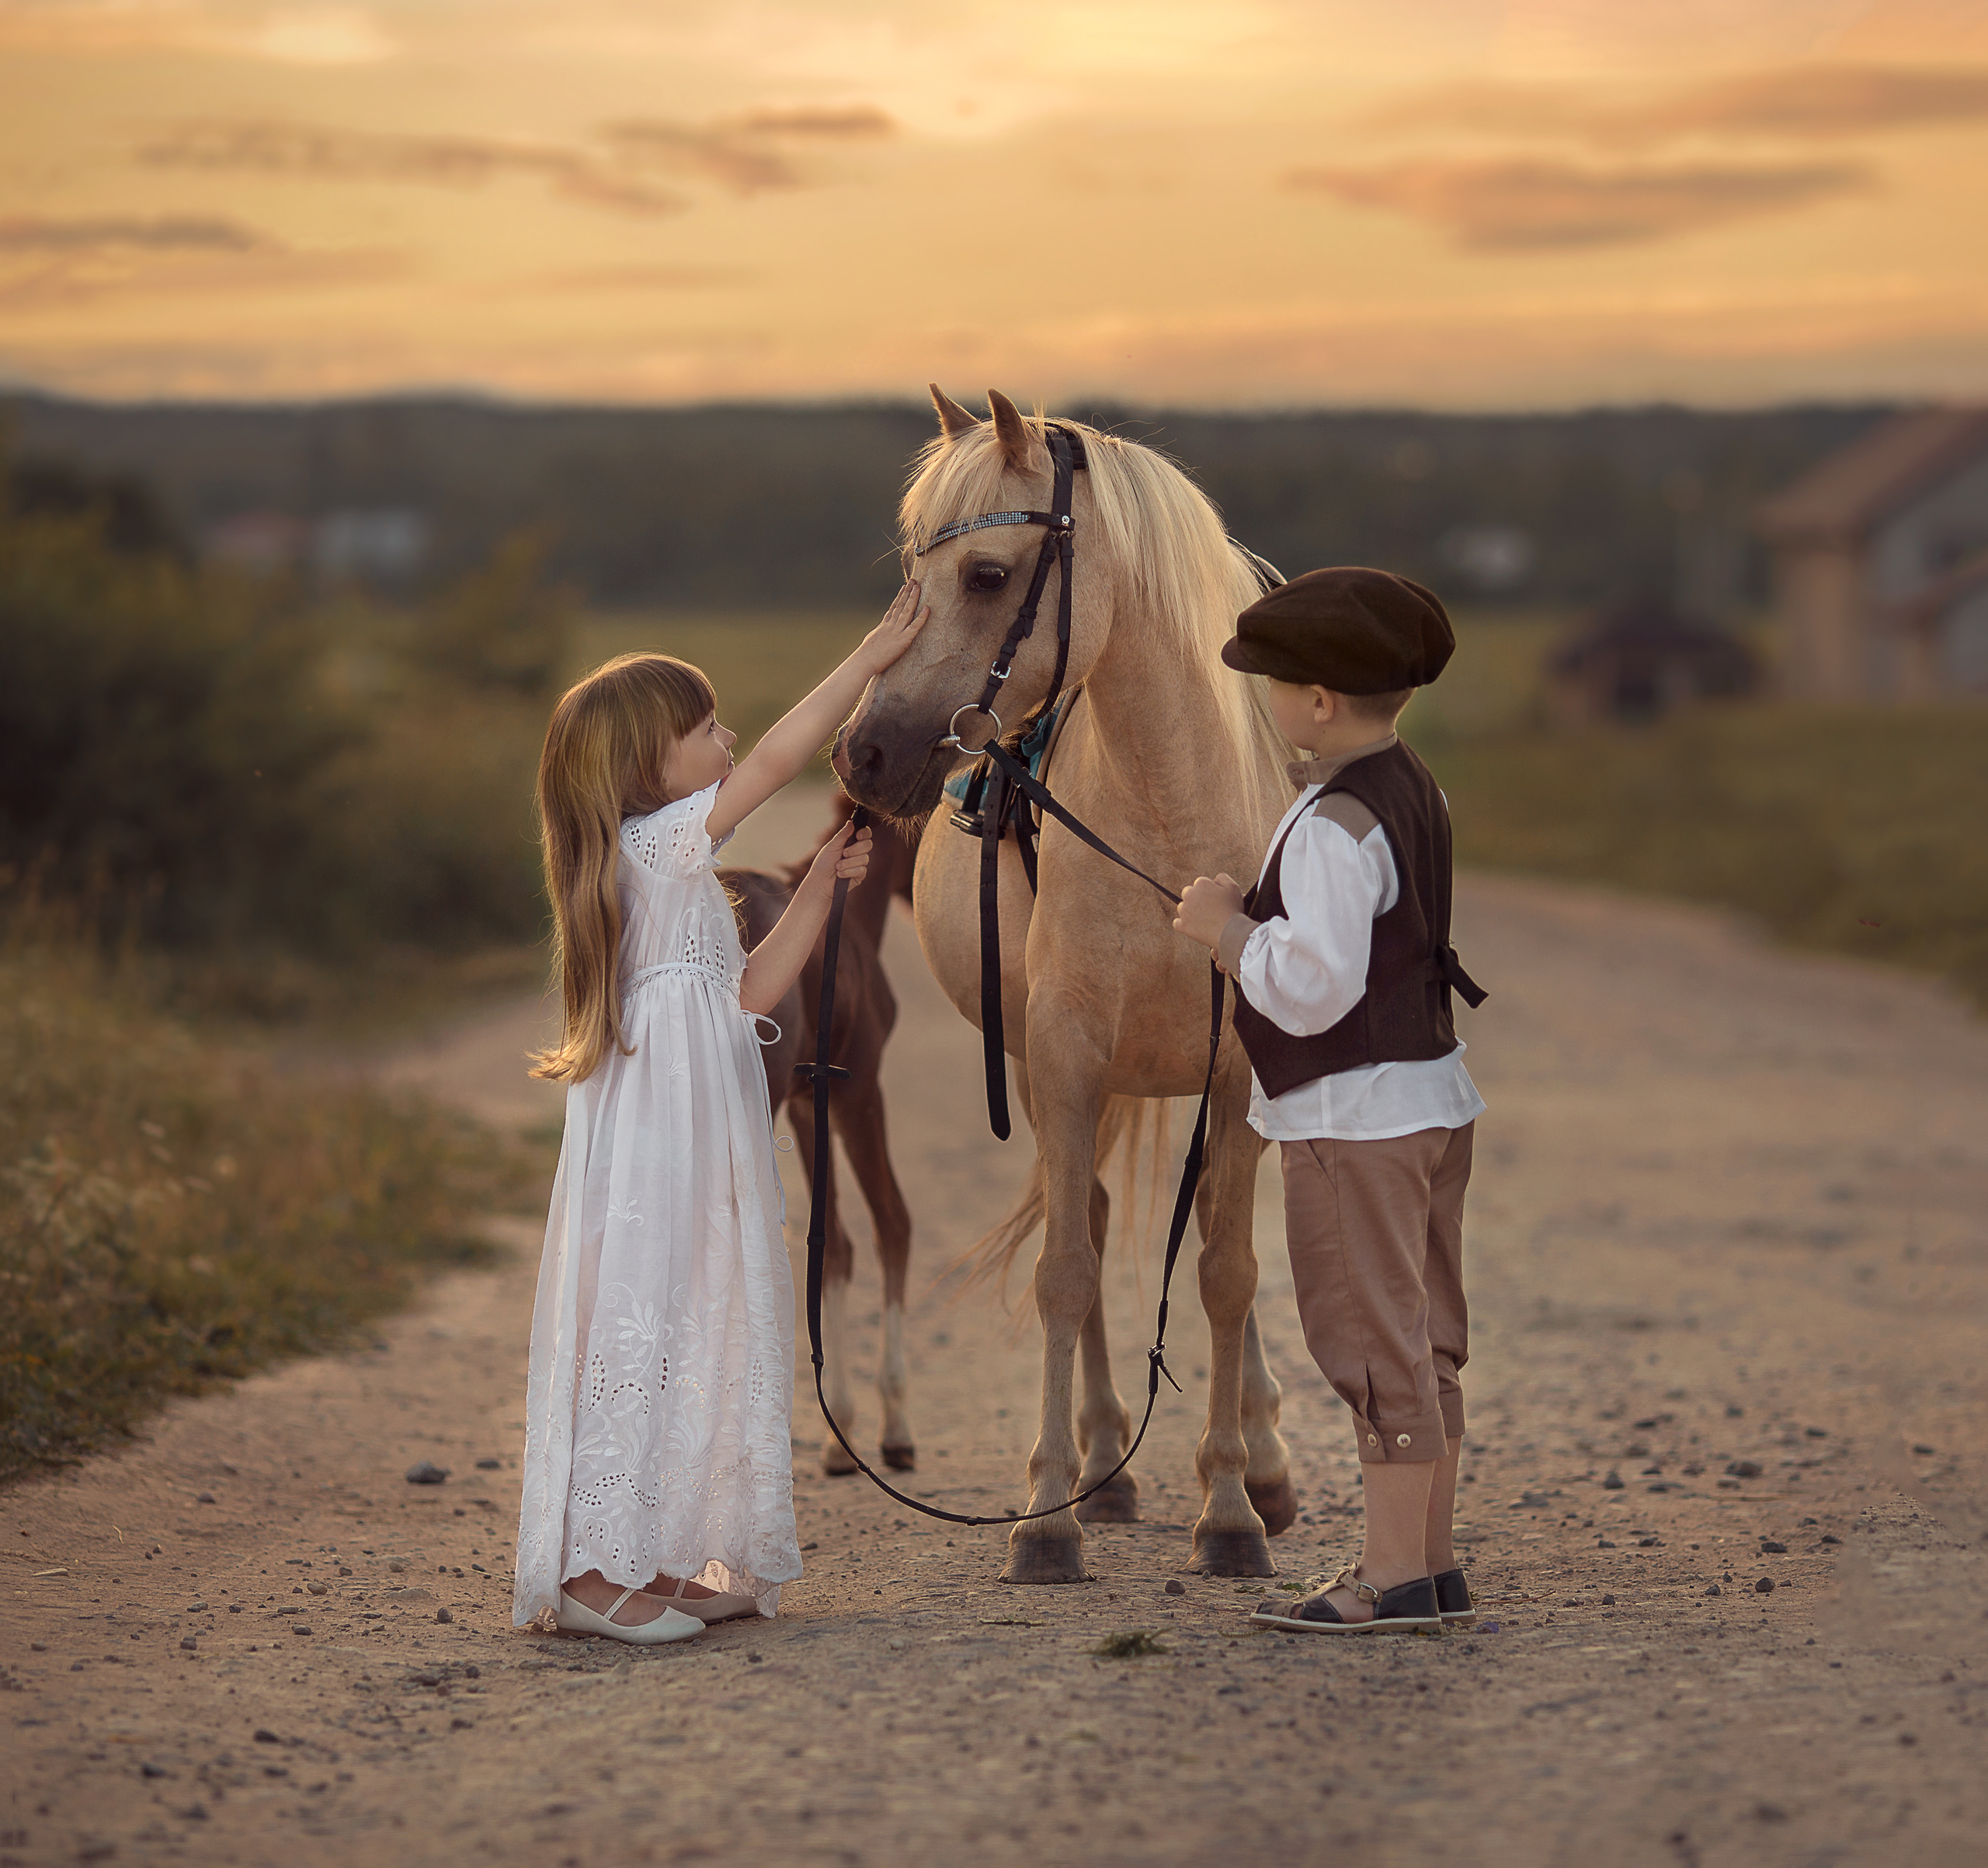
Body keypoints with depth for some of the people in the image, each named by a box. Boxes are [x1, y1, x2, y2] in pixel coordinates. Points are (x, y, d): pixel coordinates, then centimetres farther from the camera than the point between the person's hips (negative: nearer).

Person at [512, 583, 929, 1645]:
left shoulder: (676, 878, 18)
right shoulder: (658, 844, -11)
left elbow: (750, 993, 19)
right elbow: (779, 760, -17)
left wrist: (816, 890, 12)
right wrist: (871, 657, -11)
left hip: (694, 1152, 10)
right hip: (651, 1148, -10)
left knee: (692, 1333, 12)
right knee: (638, 1321, -9)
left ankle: (661, 1563, 18)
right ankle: (594, 1570, -7)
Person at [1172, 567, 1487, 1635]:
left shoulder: (1334, 824, -21)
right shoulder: (1411, 793, 10)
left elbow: (1310, 987, -26)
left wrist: (1229, 924, -11)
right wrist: (1247, 923, 10)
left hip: (1353, 1116, -10)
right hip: (1430, 1094, 10)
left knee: (1374, 1339, -4)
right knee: (1422, 1341, 14)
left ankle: (1392, 1577, 1)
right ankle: (1431, 1564, 21)